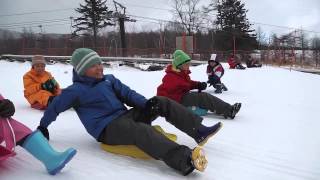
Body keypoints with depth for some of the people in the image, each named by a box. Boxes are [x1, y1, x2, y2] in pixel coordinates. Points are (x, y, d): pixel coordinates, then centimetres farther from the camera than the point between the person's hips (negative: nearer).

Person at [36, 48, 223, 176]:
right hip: (108, 129, -7)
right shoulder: (76, 90, -2)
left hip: (126, 116, 7)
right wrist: (43, 126, 19)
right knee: (141, 130, -39)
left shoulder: (109, 79, 14)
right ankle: (185, 160, -61)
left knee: (162, 102, -9)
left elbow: (128, 94, 8)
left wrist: (147, 103, -9)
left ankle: (199, 131, -15)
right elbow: (55, 106, 9)